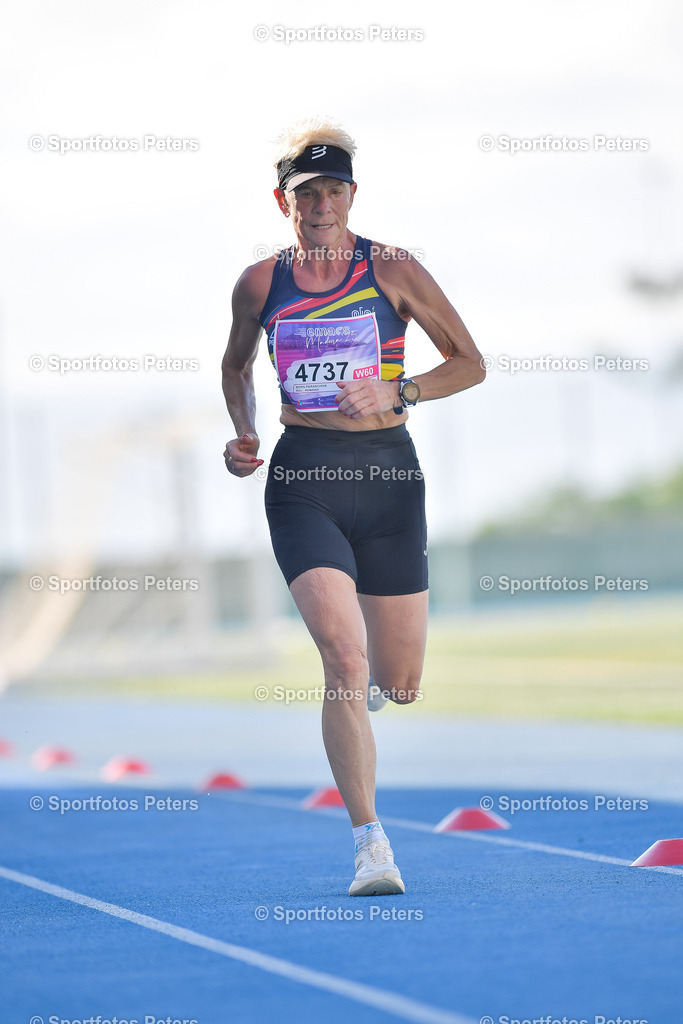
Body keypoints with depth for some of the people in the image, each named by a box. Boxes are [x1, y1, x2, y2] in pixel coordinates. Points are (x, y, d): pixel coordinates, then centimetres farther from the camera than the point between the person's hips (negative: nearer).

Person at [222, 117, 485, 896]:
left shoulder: (392, 270, -1)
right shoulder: (260, 284, 5)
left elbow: (469, 363, 2)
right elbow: (236, 364, 24)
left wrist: (396, 393, -13)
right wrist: (243, 435, 7)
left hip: (386, 473, 1)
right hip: (302, 479, -1)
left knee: (399, 685, 6)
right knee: (344, 656, -20)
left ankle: (359, 692, 45)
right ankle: (370, 845, -17)